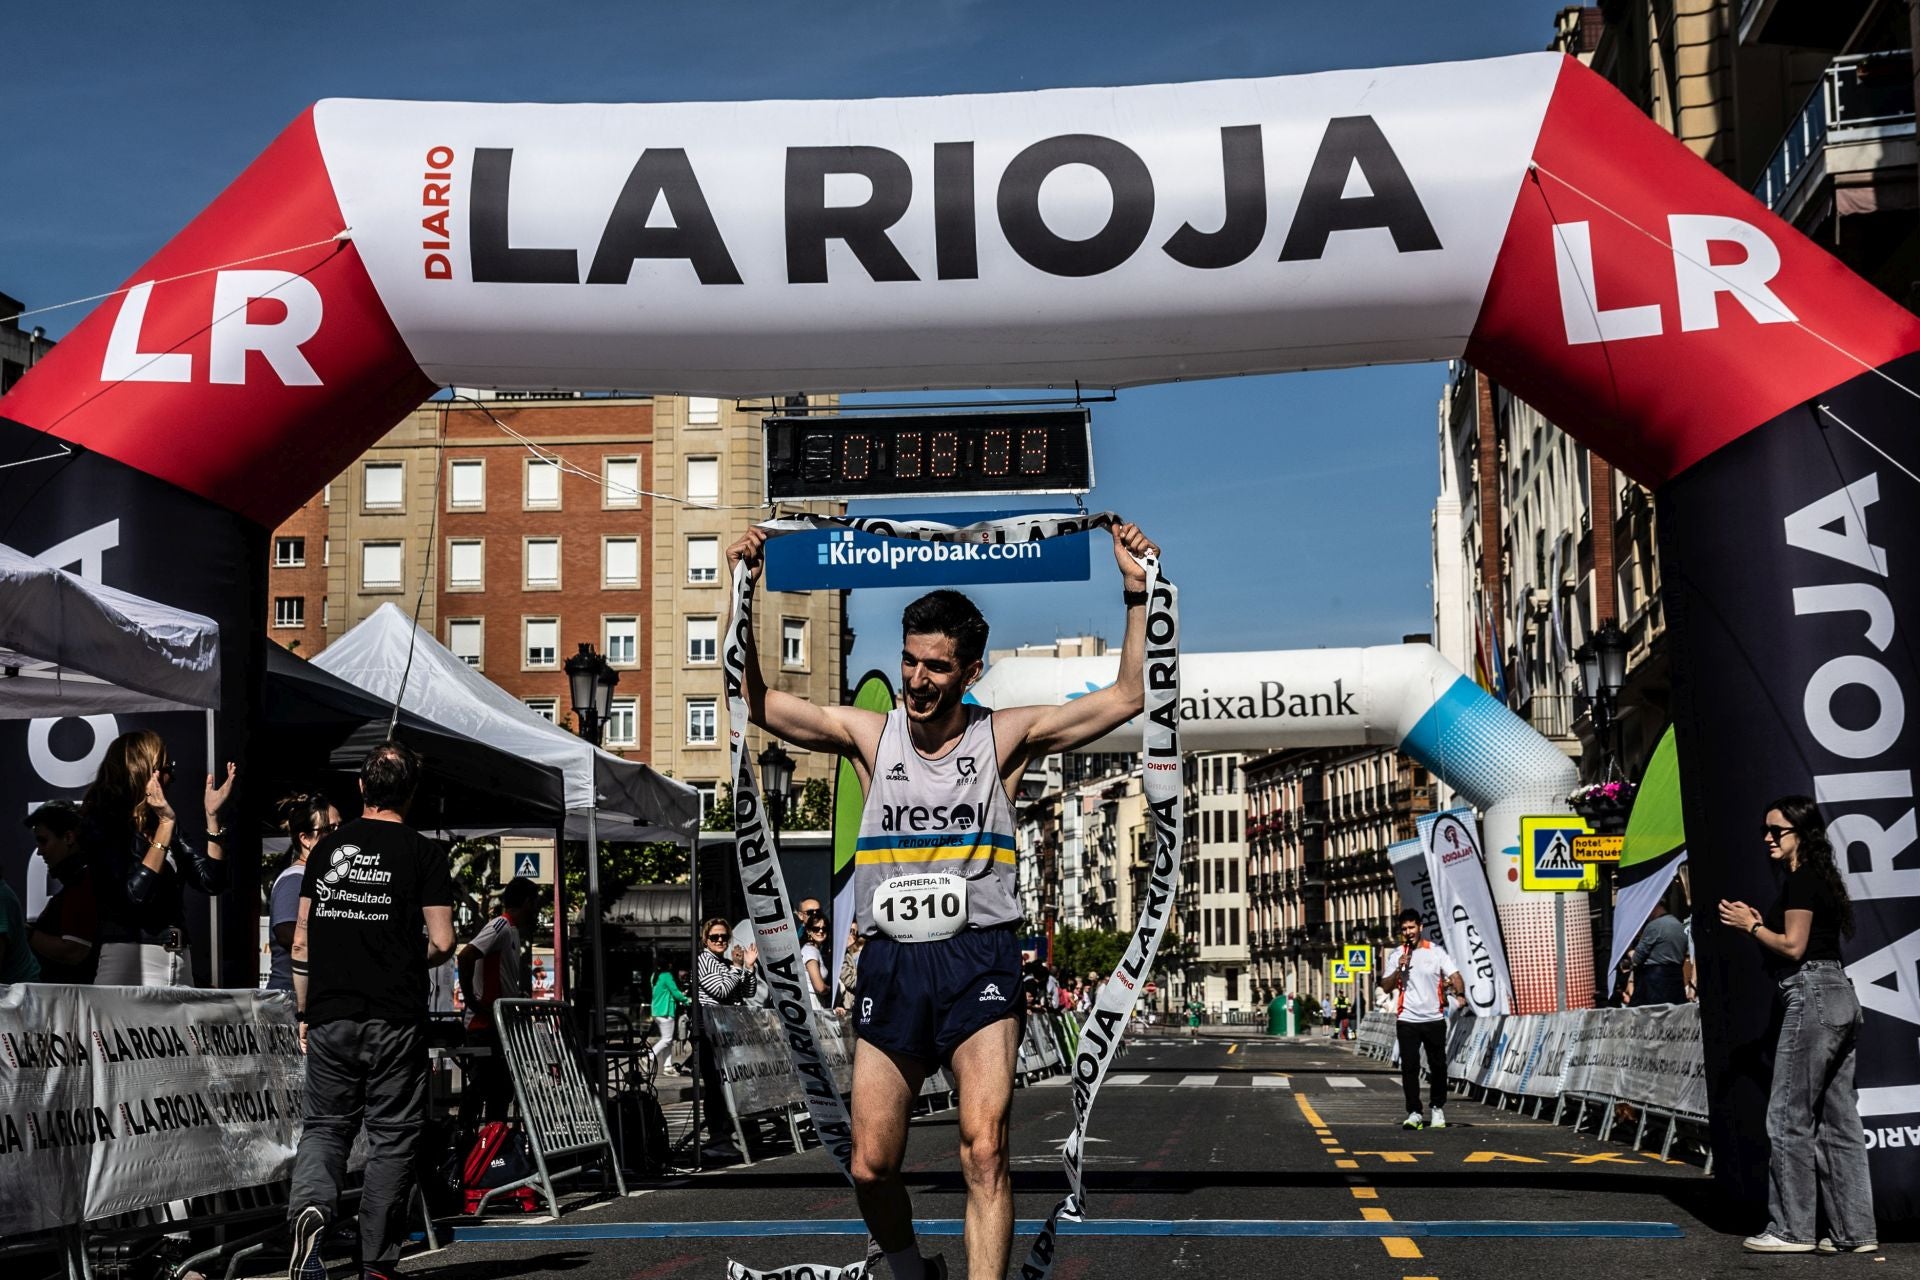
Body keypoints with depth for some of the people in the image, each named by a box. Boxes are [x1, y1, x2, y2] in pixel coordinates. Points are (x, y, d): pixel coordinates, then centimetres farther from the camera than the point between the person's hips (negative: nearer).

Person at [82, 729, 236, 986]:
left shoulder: (159, 823, 12)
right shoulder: (104, 823, -5)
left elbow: (211, 881, 9)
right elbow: (136, 894, -17)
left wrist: (212, 816, 3)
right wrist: (166, 824, -17)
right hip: (130, 961, -6)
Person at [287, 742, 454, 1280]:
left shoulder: (326, 848, 8)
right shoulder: (424, 853, -4)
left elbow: (301, 942, 9)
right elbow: (442, 943, -8)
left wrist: (305, 1013, 17)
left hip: (329, 1015, 3)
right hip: (395, 1019, -3)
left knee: (324, 1125, 13)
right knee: (392, 1137, 6)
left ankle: (310, 1206, -16)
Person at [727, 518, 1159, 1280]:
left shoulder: (1004, 737, 3)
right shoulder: (870, 737, 8)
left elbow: (1126, 698, 1)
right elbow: (757, 703, 7)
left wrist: (1136, 595, -5)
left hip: (978, 959, -2)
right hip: (890, 963, 2)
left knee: (982, 1151, -16)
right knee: (871, 1167, 5)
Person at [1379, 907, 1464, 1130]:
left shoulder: (1436, 951, 2)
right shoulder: (1397, 955, 6)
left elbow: (1454, 975, -8)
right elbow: (1386, 986, 4)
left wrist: (1460, 993, -28)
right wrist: (1399, 969, -12)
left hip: (1434, 1018, 0)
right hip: (1407, 1020, 1)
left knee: (1438, 1066, 6)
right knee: (1409, 1067, -5)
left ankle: (1438, 1108, 23)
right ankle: (1414, 1112, -1)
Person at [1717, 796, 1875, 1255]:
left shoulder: (1800, 881, -11)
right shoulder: (1819, 878, 19)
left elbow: (1793, 946, -15)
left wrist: (1749, 926, -4)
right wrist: (1760, 925, 12)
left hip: (1812, 997, -10)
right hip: (1839, 998, 10)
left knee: (1789, 1116, -6)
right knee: (1837, 1119, 9)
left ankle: (1791, 1229, -3)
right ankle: (1854, 1231, 11)